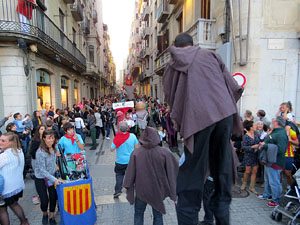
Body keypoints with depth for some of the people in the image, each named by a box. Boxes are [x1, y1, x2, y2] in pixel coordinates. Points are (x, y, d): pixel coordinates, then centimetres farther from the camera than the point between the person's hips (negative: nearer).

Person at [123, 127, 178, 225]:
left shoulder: (136, 153, -16)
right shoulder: (164, 153, -16)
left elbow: (130, 172, -9)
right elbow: (172, 170, -7)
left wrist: (128, 187, 3)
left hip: (141, 190, 0)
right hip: (157, 190, 0)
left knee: (138, 214, 21)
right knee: (158, 215, 19)